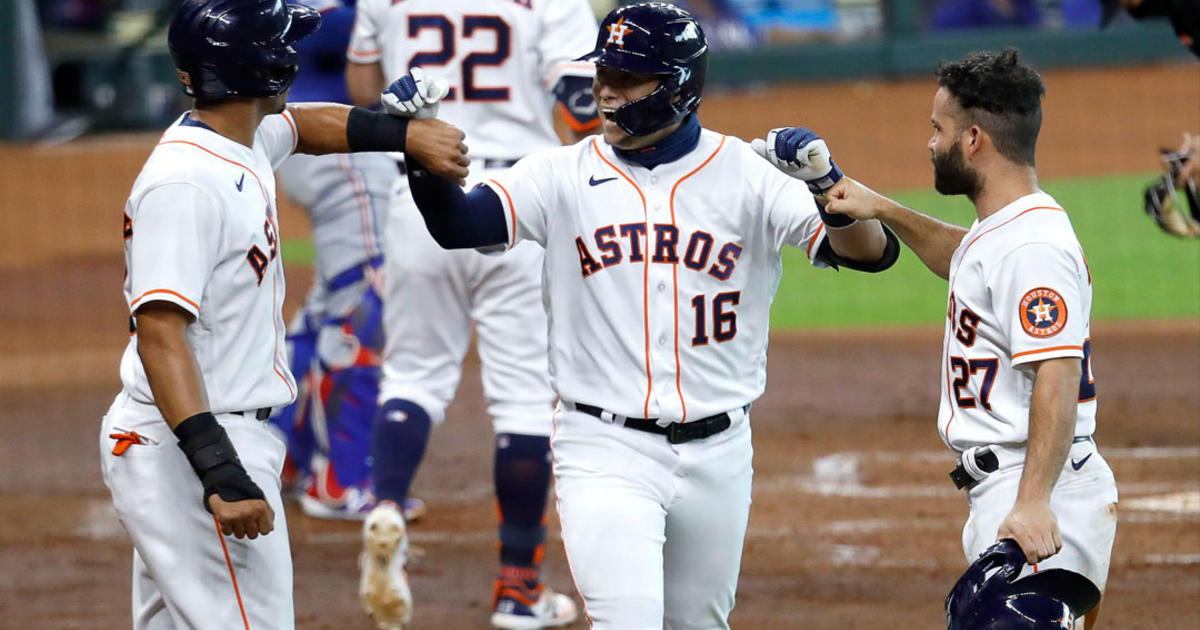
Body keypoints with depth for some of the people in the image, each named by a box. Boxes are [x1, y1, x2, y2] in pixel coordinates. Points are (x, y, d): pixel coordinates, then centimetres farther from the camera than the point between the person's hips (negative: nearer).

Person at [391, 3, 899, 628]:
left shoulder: (745, 173, -2)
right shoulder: (564, 175, 0)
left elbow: (871, 252, -10)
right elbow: (457, 224, -13)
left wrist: (823, 179, -29)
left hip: (717, 452, 2)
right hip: (605, 449, -2)